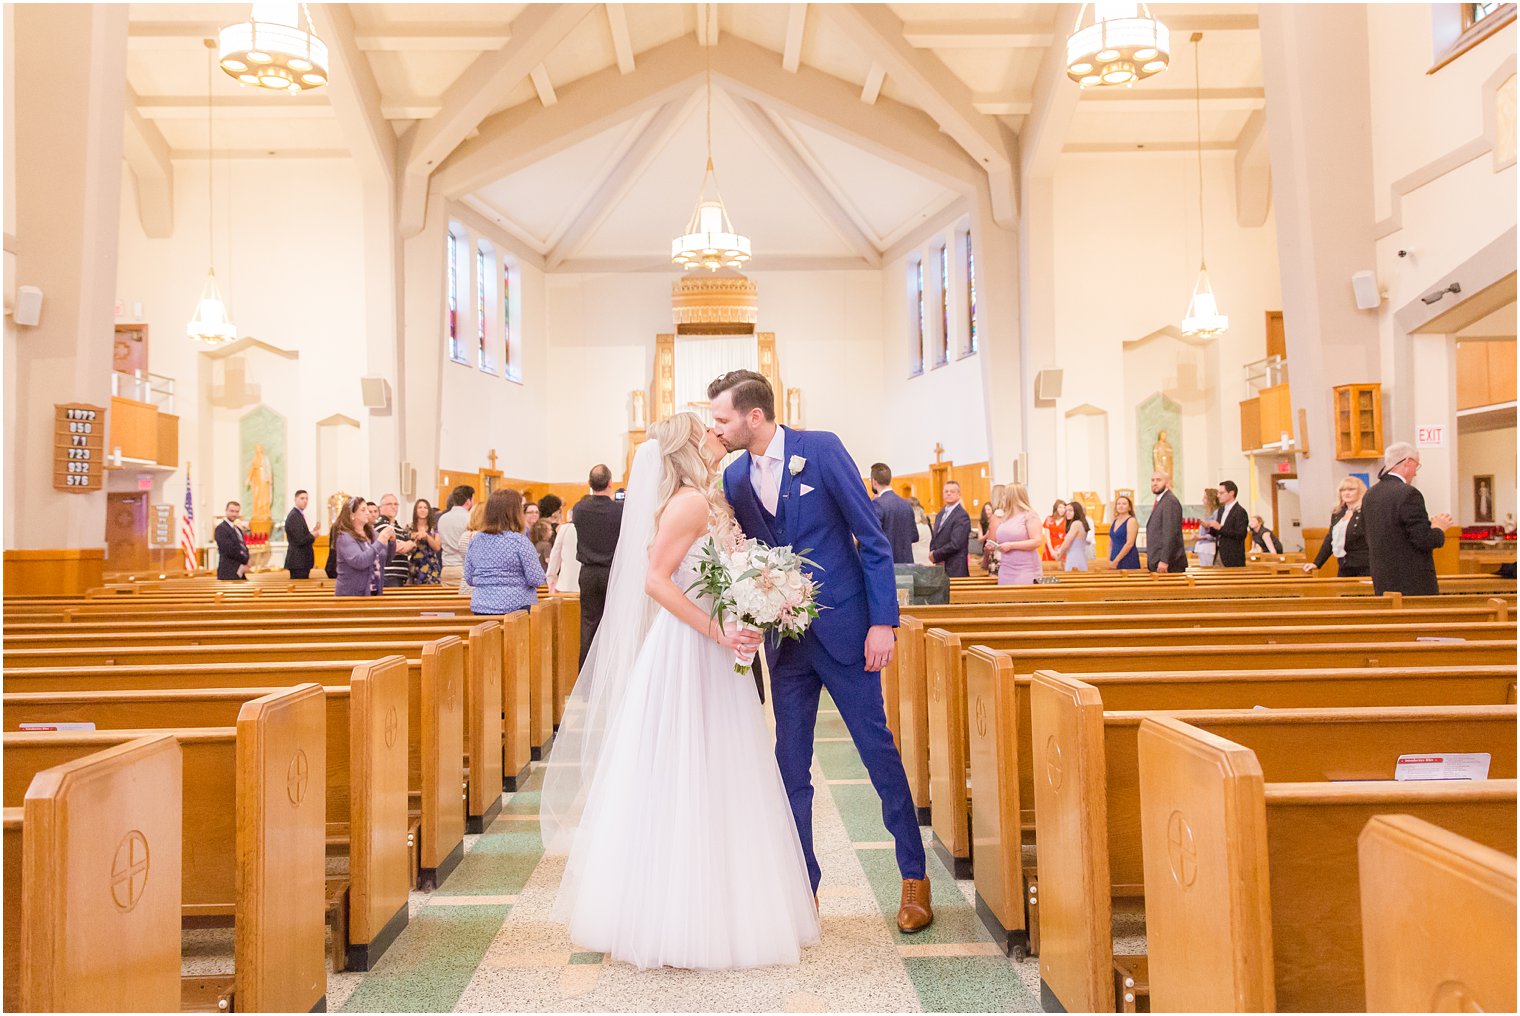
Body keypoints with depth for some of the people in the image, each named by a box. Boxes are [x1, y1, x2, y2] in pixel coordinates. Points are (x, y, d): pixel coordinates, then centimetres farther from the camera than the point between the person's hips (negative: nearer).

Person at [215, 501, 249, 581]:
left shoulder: (238, 529, 20)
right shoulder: (221, 528, -8)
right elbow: (229, 550, -17)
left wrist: (244, 565, -3)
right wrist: (245, 560, -7)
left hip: (240, 573, 9)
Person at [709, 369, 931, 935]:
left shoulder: (821, 449, -10)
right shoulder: (734, 478, 3)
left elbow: (873, 538, -9)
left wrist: (882, 621, -14)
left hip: (844, 628, -4)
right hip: (785, 638, 4)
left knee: (878, 750, 5)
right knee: (790, 765, 8)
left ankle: (914, 877, 21)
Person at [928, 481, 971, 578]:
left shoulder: (962, 516, -11)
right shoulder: (941, 514, 16)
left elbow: (955, 544, -18)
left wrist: (935, 555, -10)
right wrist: (932, 553, -1)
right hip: (940, 566, 7)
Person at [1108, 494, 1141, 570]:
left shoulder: (1131, 521, -6)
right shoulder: (1114, 522, 14)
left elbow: (1129, 544, -15)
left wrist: (1116, 560, -15)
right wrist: (1109, 560, 4)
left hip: (1129, 561, -6)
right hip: (1115, 562, 6)